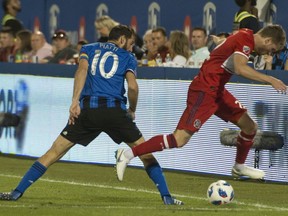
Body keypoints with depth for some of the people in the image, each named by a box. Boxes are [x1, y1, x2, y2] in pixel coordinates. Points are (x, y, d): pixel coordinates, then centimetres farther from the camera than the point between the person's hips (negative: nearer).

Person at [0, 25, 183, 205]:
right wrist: (132, 110, 17)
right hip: (115, 109, -1)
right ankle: (166, 196, 5)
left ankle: (17, 192, -1)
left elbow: (82, 70, 0)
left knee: (55, 152, 4)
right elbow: (133, 86, 0)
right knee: (146, 153, 12)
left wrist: (75, 100, -10)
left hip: (87, 109, 1)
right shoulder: (128, 57, 18)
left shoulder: (89, 49, 21)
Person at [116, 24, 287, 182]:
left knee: (250, 126, 12)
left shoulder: (246, 37, 13)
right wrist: (270, 79, -33)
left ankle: (239, 167, 34)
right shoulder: (245, 40, -16)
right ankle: (128, 154, -13)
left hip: (217, 91, 10)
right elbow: (240, 68, -33)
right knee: (180, 139, -16)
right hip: (204, 91, -10)